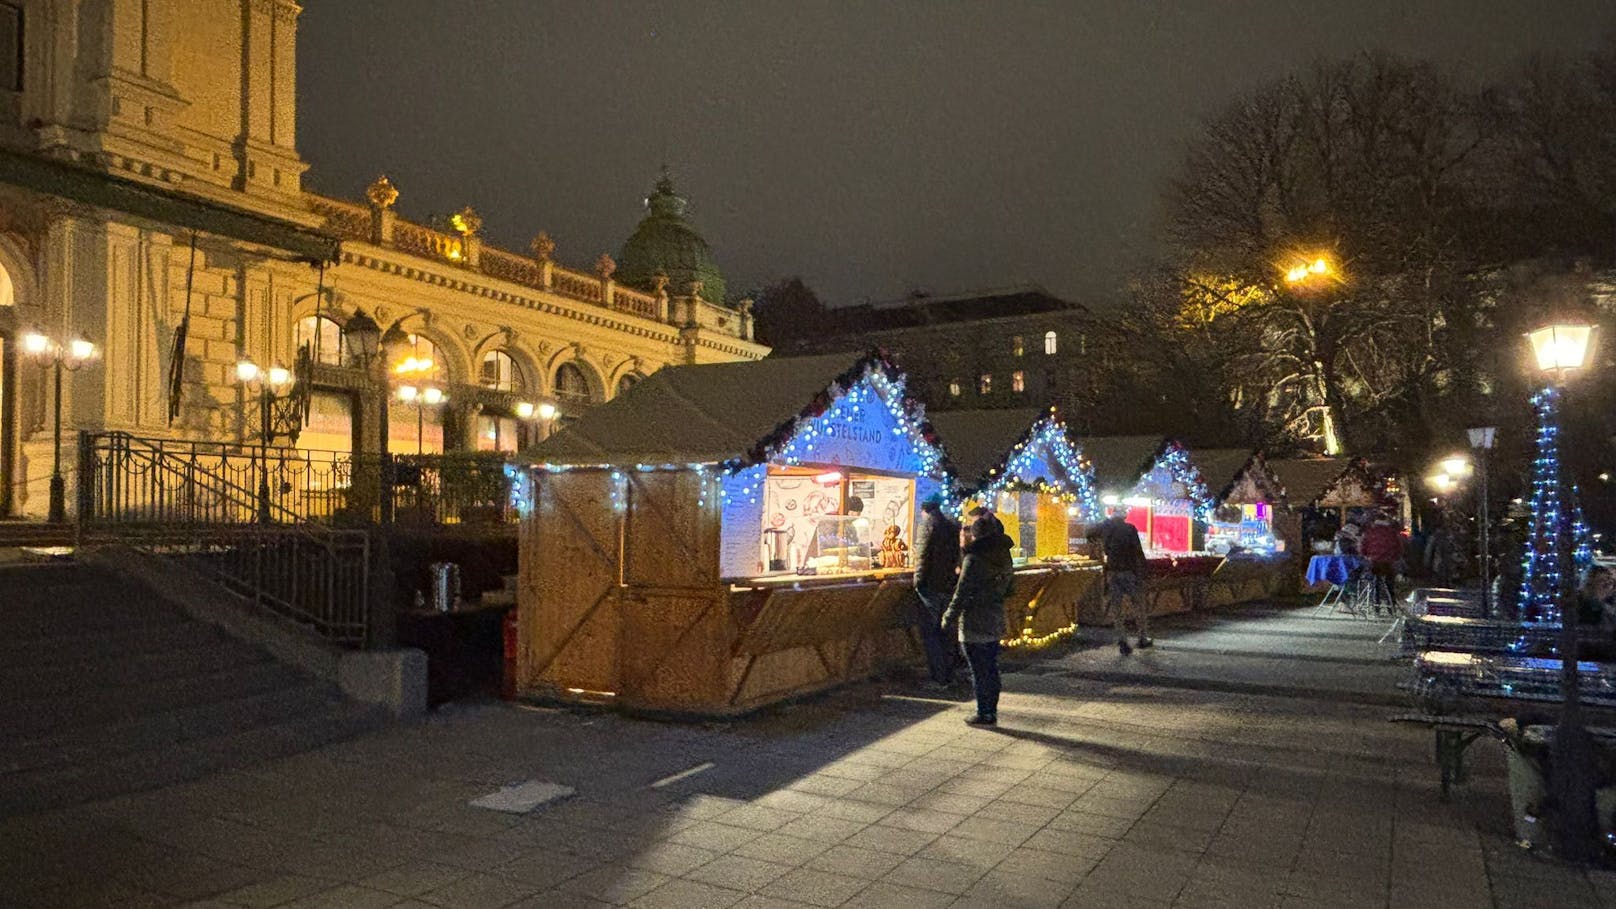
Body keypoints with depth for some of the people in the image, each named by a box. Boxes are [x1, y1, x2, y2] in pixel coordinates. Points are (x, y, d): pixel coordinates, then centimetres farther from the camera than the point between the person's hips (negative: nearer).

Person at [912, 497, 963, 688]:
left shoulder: (926, 526, -10)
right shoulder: (954, 525, 9)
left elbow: (922, 557, -14)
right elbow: (960, 555, 9)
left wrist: (918, 581, -7)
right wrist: (954, 574, 14)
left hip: (931, 587, -6)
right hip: (951, 586, 6)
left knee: (930, 633, 1)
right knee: (947, 632, 15)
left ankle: (939, 679, 0)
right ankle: (949, 675, 21)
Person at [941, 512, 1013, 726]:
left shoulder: (974, 559, -17)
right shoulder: (1004, 557, 6)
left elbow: (962, 593, -16)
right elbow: (1008, 587, 15)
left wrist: (949, 618, -8)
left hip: (974, 624, -7)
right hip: (996, 622, 7)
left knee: (979, 671, 1)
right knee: (991, 668, 14)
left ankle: (984, 715, 6)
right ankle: (991, 712, 20)